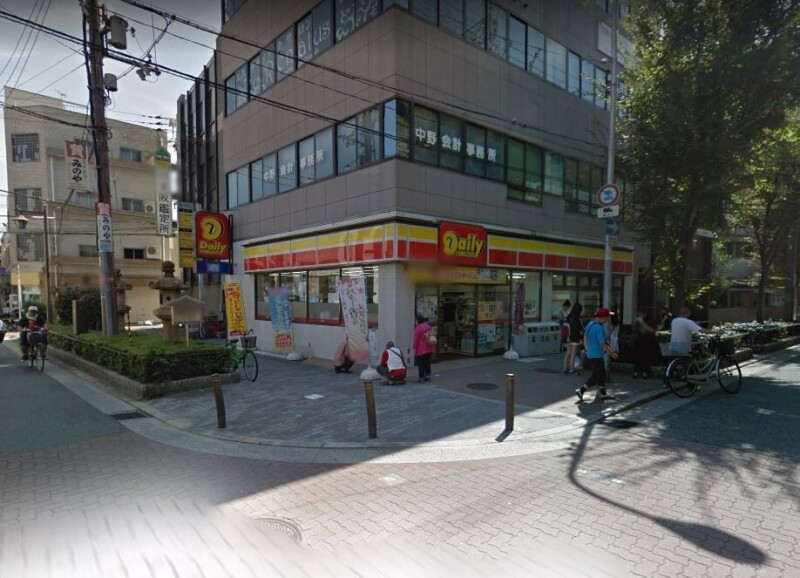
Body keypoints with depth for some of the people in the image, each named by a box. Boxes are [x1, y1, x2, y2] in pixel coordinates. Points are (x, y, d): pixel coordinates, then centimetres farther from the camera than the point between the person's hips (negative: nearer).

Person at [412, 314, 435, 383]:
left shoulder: (418, 328, -14)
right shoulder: (428, 326, 10)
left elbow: (416, 340, -14)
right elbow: (433, 336, 15)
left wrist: (414, 349, -6)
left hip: (422, 349, -7)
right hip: (429, 348, 7)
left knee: (421, 363, 1)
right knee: (427, 362, 16)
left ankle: (421, 378, 3)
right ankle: (428, 376, 20)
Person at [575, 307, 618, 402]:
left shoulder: (589, 325, 6)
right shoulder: (599, 328, -22)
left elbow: (585, 337, 16)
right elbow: (602, 344, -20)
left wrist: (587, 349, 26)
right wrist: (612, 354, -9)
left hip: (590, 354, 10)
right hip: (597, 355, -9)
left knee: (601, 374, 18)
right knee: (596, 376, 0)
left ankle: (603, 393, 27)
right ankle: (581, 391, 0)